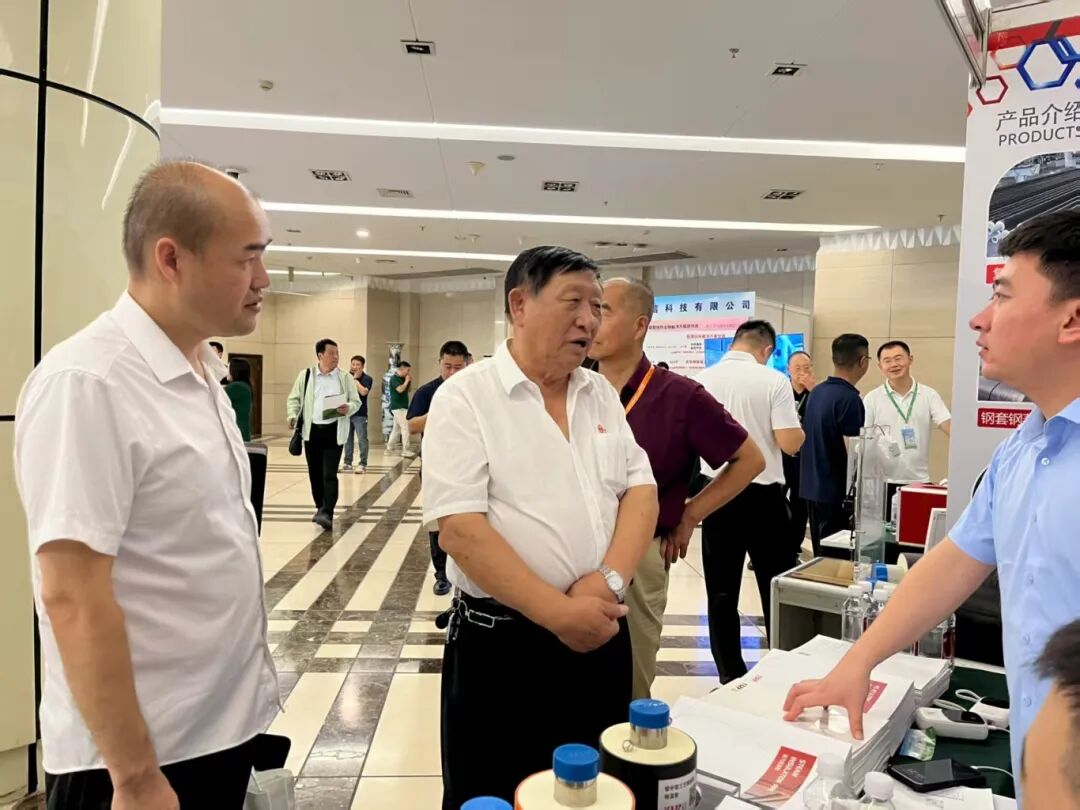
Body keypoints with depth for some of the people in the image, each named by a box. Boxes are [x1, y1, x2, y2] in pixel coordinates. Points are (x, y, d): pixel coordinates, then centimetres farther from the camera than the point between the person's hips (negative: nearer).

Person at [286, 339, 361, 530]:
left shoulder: (346, 377, 3)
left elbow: (356, 401, 5)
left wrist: (348, 408, -17)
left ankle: (327, 514, -11)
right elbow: (294, 398, 9)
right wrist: (292, 416, -8)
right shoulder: (306, 375, 5)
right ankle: (320, 509, 27)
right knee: (315, 473, 10)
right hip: (312, 430, 2)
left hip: (334, 431, -2)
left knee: (329, 474, -9)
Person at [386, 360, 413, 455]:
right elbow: (400, 389, -24)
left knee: (396, 429, 13)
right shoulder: (394, 379, -11)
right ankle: (405, 450, -10)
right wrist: (406, 381, -11)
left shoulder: (402, 379, 14)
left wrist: (410, 380, 6)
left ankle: (389, 448, 18)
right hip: (398, 407, -9)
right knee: (405, 427, -11)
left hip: (402, 407, 9)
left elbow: (409, 389, 20)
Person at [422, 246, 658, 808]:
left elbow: (641, 492, 4)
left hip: (603, 630, 5)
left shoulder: (602, 395, 7)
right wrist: (560, 613, -20)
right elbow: (459, 529, -18)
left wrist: (609, 580, -13)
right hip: (501, 639, -5)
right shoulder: (466, 397, -11)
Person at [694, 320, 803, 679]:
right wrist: (798, 429, 8)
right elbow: (790, 442, -13)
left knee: (722, 590, 9)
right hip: (763, 494, -2)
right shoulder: (774, 381, -9)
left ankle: (730, 674, 16)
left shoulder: (702, 380, -1)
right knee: (776, 586, 14)